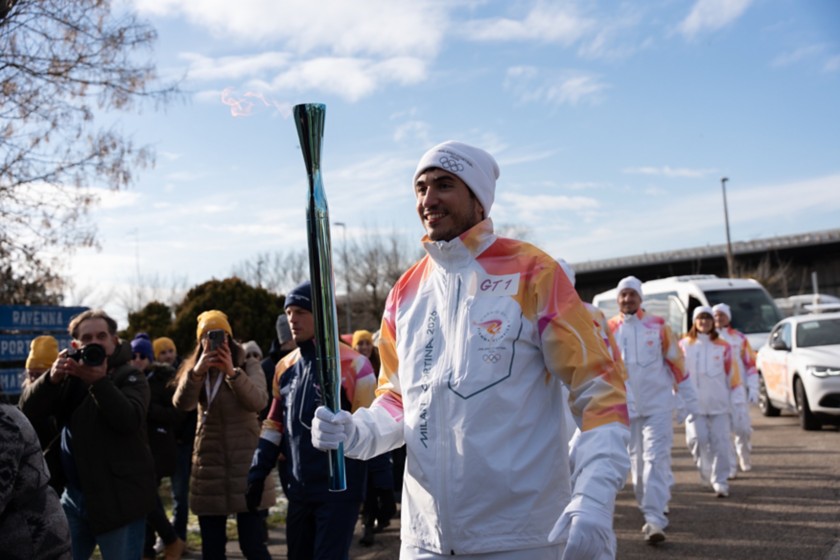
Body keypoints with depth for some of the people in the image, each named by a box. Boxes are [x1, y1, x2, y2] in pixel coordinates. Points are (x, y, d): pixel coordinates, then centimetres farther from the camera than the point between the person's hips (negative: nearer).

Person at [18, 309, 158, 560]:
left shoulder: (129, 376, -5)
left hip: (118, 496, -5)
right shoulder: (69, 373, 10)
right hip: (74, 494, 5)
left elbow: (129, 419, -22)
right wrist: (52, 377, -18)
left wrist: (99, 381, -31)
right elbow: (27, 410, -1)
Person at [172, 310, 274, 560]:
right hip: (209, 462, 3)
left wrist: (232, 372, -30)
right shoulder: (193, 369, 8)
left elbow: (257, 402, -18)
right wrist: (197, 371, -27)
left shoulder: (249, 365, 0)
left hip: (246, 462, -3)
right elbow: (181, 404, -12)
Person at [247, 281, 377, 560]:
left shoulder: (352, 364, -10)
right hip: (298, 490, 6)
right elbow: (274, 424, 15)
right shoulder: (285, 367, 10)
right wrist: (258, 473, 10)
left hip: (338, 490, -6)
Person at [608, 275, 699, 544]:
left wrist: (689, 397, 6)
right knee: (636, 462, 12)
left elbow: (676, 362, 5)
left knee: (656, 460, -10)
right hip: (626, 407, 2)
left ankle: (655, 521, -12)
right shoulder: (609, 329, 1)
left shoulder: (658, 326, -1)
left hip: (658, 404, -2)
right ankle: (650, 510, 30)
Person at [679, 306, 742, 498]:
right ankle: (705, 469, 20)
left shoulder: (723, 347, 4)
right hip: (694, 403, 0)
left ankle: (720, 481, 8)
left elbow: (732, 374, 7)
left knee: (720, 442, -2)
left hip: (719, 403, 0)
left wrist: (736, 399, 4)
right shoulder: (684, 345, 3)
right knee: (698, 438, -8)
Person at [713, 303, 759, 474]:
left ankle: (745, 458, 30)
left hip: (737, 390, 0)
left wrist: (753, 389, -1)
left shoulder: (739, 338, 5)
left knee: (742, 428, 2)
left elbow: (750, 364, 5)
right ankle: (729, 467, 2)